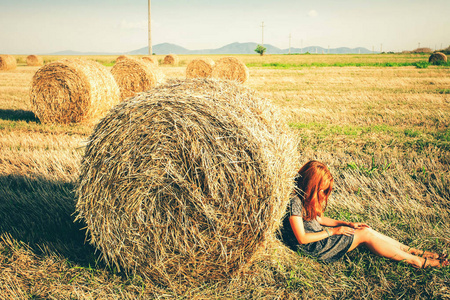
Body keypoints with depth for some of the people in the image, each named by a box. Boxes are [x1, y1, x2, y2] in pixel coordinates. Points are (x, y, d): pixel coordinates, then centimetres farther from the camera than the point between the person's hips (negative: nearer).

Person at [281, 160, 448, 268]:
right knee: (365, 235, -13)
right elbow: (302, 238, -23)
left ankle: (413, 251, 2)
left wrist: (347, 224, 6)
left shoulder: (308, 197, 6)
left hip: (320, 234, 9)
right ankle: (418, 262, -6)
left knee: (366, 231, -5)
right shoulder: (295, 201, -25)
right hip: (314, 247, -9)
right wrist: (332, 231, -15)